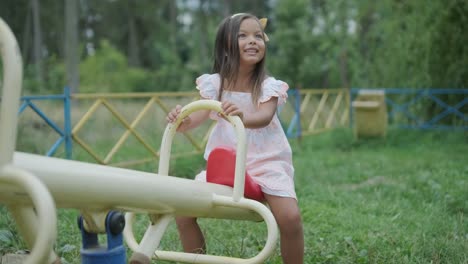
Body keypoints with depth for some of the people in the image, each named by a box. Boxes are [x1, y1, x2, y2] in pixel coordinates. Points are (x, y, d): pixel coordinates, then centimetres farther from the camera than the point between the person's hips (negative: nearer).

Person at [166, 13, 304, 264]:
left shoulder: (268, 86, -8)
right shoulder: (215, 84, 0)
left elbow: (264, 117, -27)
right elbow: (197, 117, -9)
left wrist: (243, 116, -50)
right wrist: (180, 120, -33)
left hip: (266, 162, -3)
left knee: (290, 217, -23)